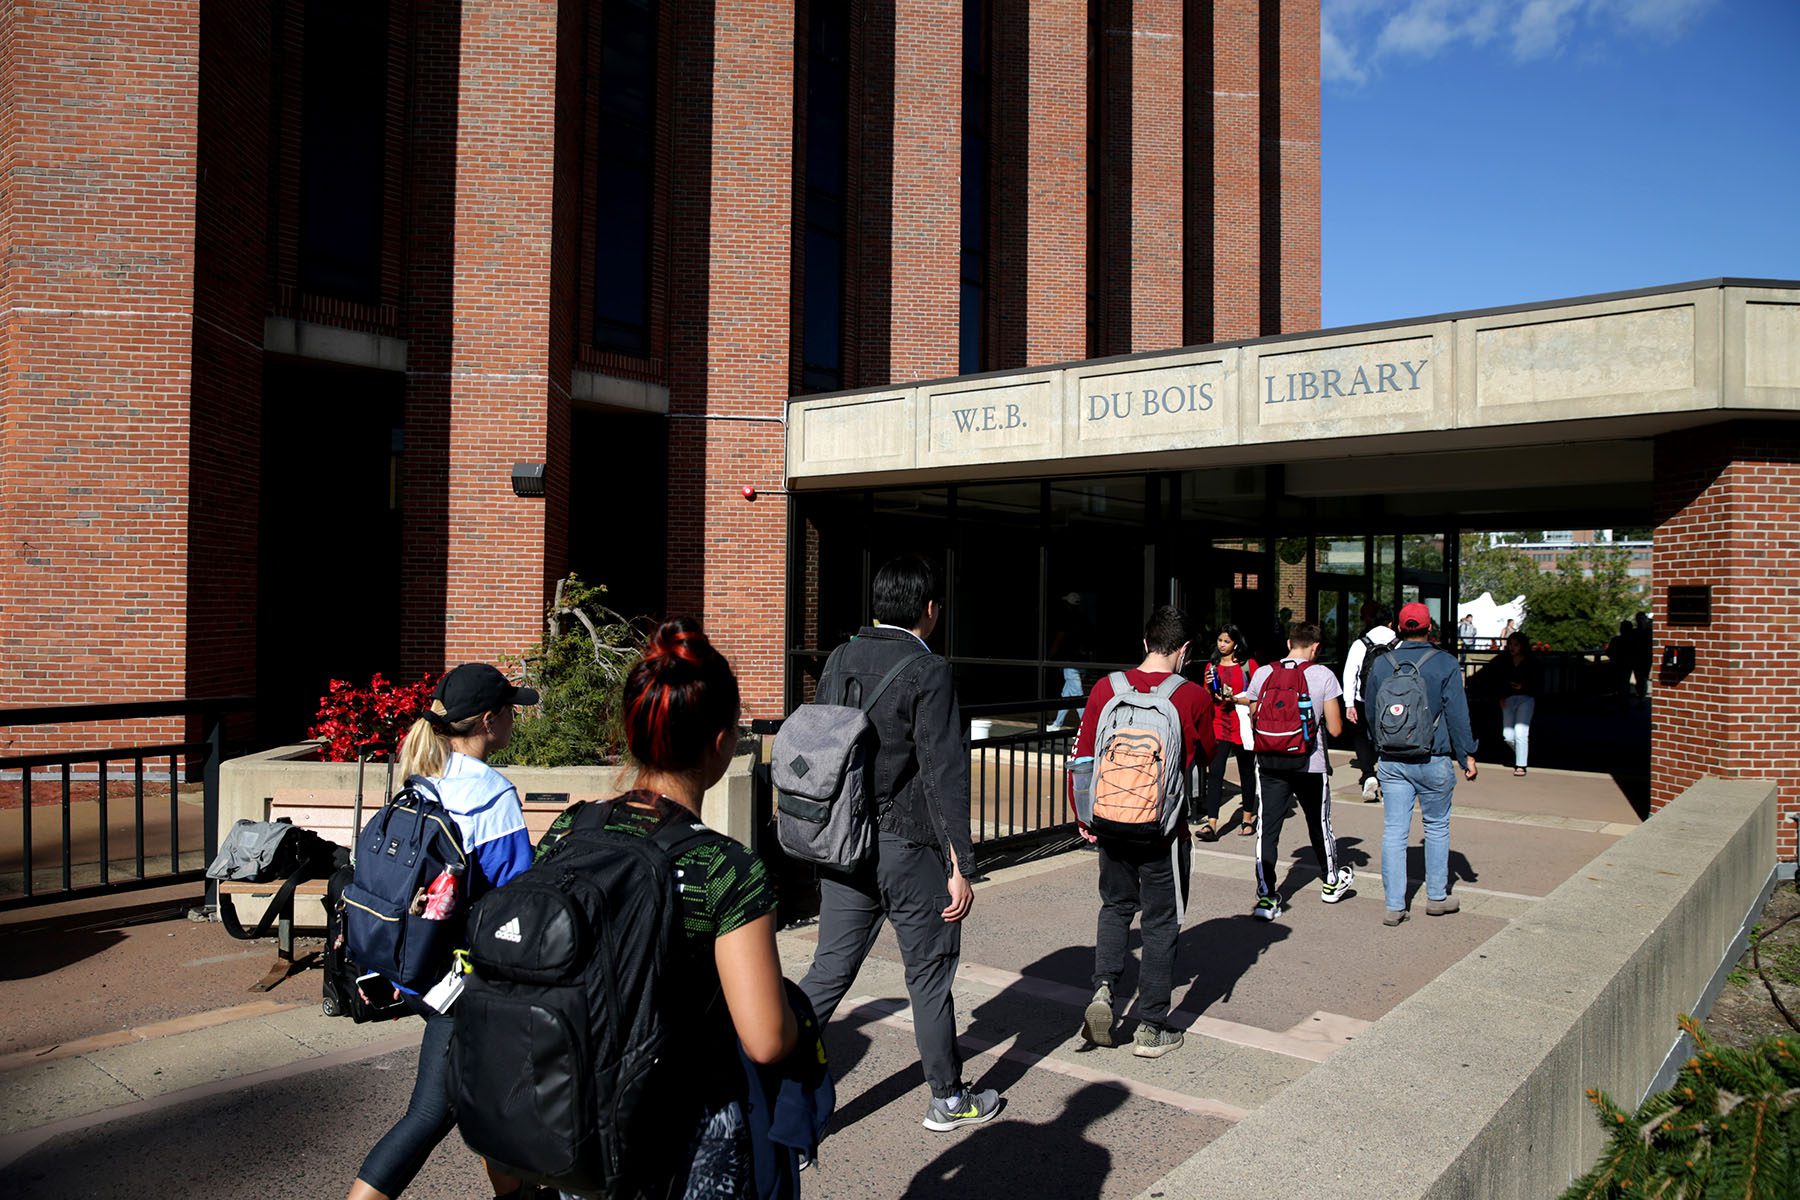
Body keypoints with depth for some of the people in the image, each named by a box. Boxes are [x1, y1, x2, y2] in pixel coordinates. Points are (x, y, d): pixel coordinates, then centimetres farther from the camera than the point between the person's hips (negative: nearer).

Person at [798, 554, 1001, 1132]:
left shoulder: (839, 660, 5)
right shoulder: (928, 671, -14)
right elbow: (944, 774, -17)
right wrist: (960, 866, -13)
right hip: (907, 850, -5)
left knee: (829, 971, 12)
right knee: (930, 974, 12)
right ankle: (948, 1099, 28)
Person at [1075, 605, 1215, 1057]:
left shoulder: (1106, 688, -4)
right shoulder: (1194, 697, -10)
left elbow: (1082, 757, -2)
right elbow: (1207, 755, 7)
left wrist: (1084, 817, 6)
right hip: (1164, 829, -2)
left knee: (1116, 906, 22)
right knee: (1161, 921, 9)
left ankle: (1103, 988, 3)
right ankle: (1151, 1028, 16)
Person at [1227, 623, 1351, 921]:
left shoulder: (1263, 673, -1)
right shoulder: (1323, 675, -7)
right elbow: (1335, 729, -6)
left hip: (1270, 763, 1)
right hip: (1311, 763, 0)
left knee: (1267, 829, 2)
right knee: (1320, 823, 19)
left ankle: (1266, 896, -3)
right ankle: (1331, 882, 39)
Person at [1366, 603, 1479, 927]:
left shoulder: (1381, 664, 3)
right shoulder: (1445, 663, -7)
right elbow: (1457, 714, -6)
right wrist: (1467, 754, 3)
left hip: (1391, 761, 2)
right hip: (1433, 760, -2)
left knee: (1394, 831, 3)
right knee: (1437, 827, 14)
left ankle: (1394, 906, 3)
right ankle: (1437, 897, 24)